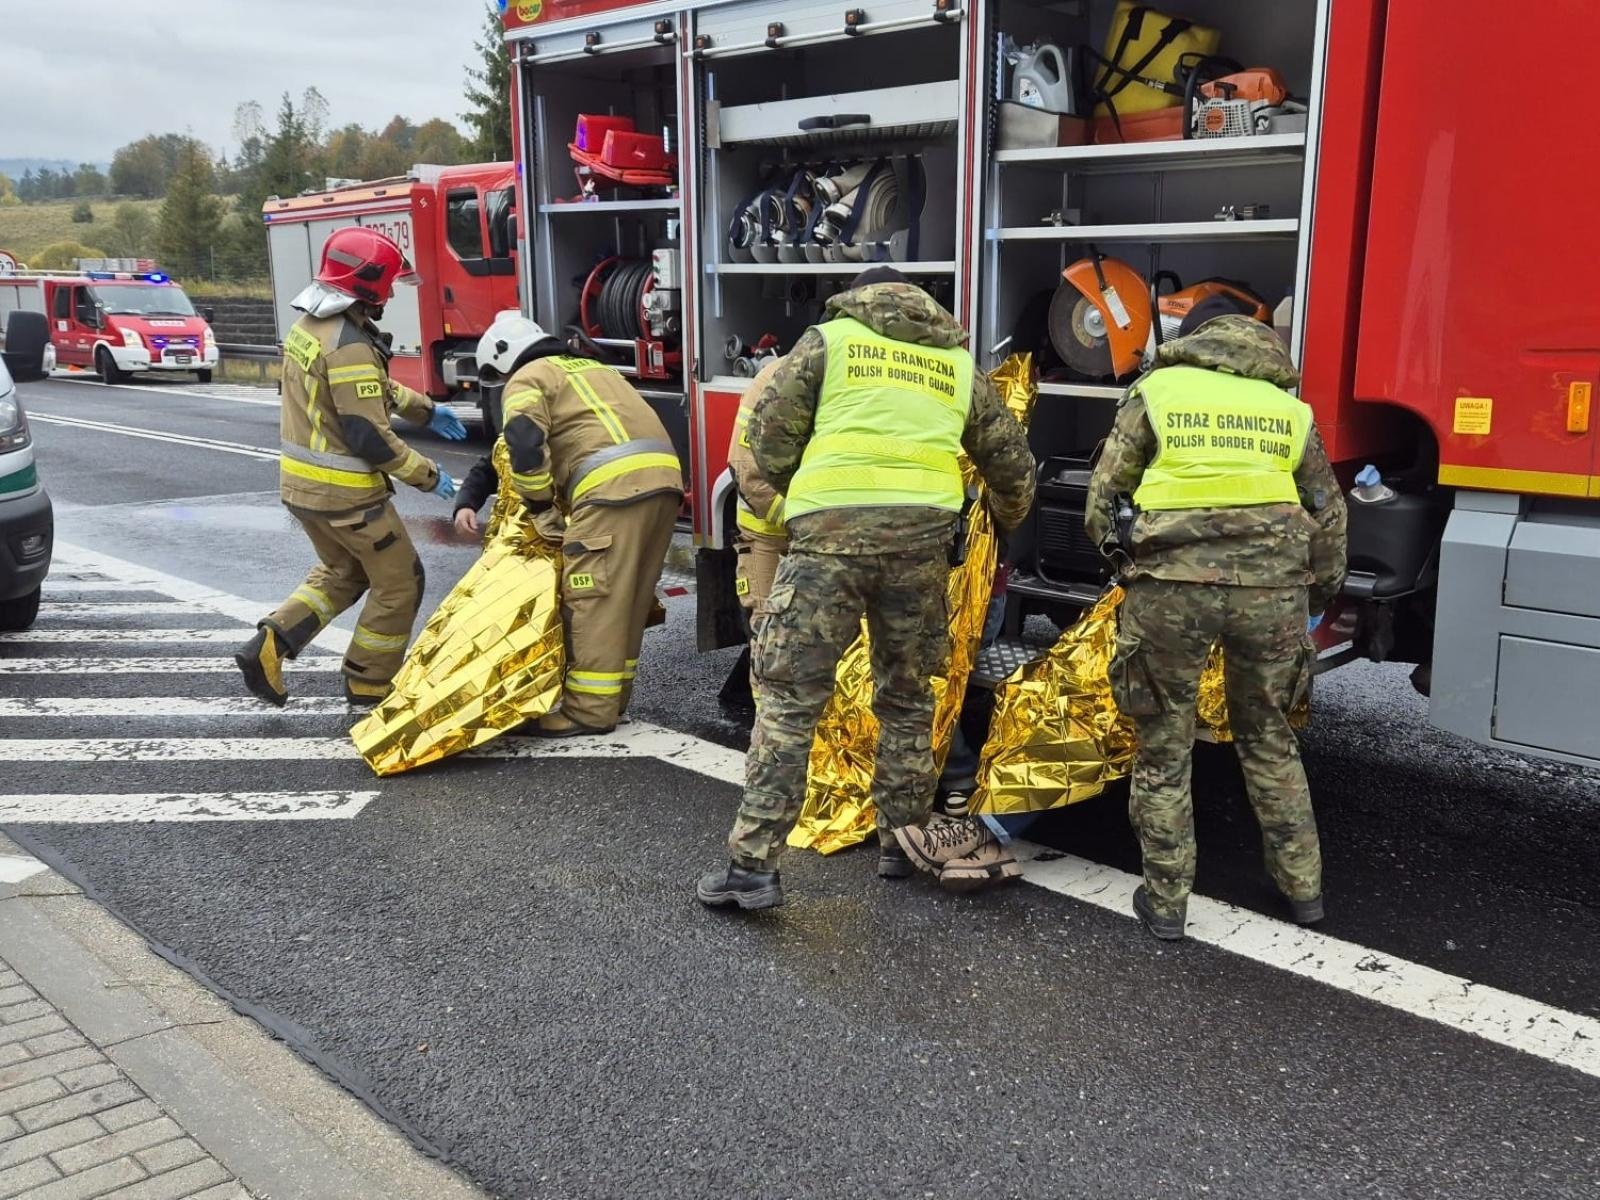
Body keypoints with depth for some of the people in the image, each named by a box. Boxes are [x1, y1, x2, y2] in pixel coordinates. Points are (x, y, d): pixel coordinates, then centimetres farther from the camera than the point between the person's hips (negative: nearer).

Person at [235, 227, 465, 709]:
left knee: (341, 573, 26)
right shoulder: (349, 346, -24)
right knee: (399, 581, 8)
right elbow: (369, 437, -25)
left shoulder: (308, 327, 7)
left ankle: (268, 646, 13)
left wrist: (426, 409, 27)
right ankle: (369, 684, 18)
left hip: (299, 481, 9)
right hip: (344, 492, -9)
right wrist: (427, 475, -14)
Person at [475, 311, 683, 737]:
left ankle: (591, 709, -2)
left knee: (594, 599, -4)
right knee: (631, 598, 14)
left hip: (614, 485, -9)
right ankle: (613, 695, 23)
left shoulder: (527, 379, 8)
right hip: (664, 477, 9)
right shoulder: (590, 367, 35)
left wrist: (542, 507, 5)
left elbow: (526, 448, -8)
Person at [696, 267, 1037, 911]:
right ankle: (906, 837, 27)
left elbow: (769, 430, 4)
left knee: (789, 697, 0)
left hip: (832, 532, -3)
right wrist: (1009, 520, 46)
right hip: (922, 536, 3)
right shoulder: (958, 361, 22)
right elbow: (1012, 460, 26)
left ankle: (753, 864, -2)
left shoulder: (829, 338, 12)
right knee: (907, 697, 19)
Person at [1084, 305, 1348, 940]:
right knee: (1268, 737, 21)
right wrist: (1318, 595, 35)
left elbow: (1105, 495, 8)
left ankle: (1166, 900, 17)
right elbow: (1328, 512, 22)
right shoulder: (1287, 408, 20)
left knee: (1164, 747, 11)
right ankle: (1302, 886, 29)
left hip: (1172, 584, -3)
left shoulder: (1158, 390, 11)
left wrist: (1122, 554, 26)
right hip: (1272, 586, 3)